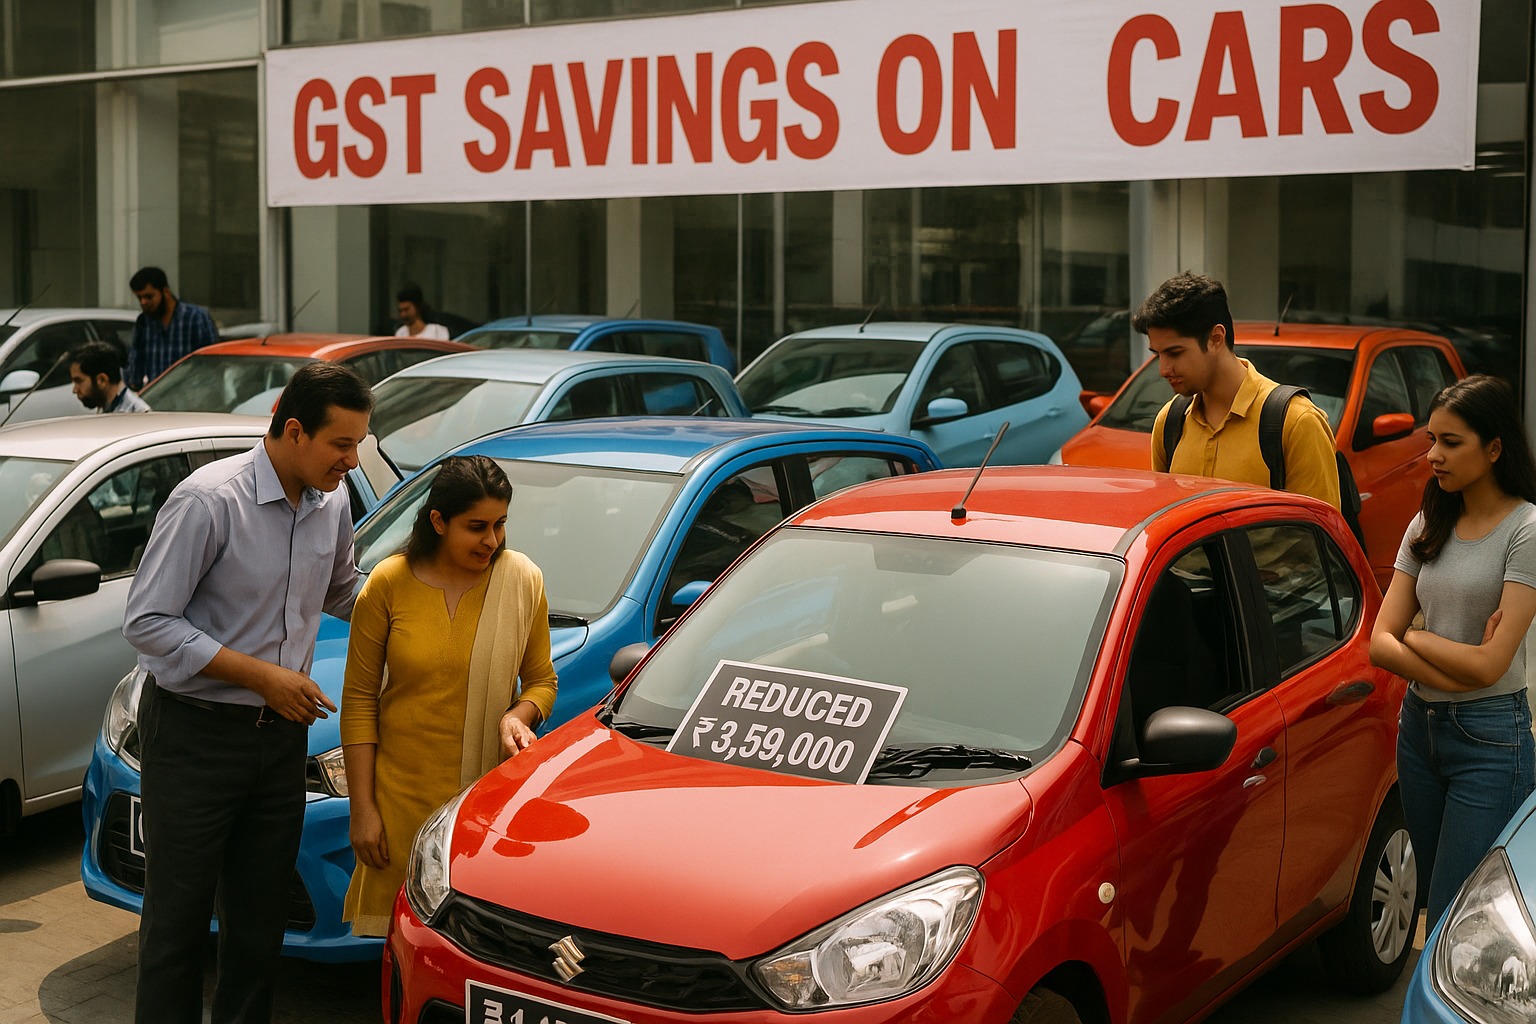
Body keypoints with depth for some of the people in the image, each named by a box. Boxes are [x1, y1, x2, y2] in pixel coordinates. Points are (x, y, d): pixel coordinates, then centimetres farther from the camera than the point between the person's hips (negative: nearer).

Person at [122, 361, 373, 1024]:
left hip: (281, 738, 6)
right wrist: (263, 676, -19)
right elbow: (147, 622, -17)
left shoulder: (334, 504, 5)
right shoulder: (208, 500, -17)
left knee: (260, 919, 12)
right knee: (177, 918, 2)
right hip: (194, 739, -6)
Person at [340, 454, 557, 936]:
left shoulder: (522, 580, 0)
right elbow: (359, 699, 0)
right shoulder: (390, 583, -4)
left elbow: (541, 679, 10)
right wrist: (362, 807, -3)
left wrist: (519, 716, -13)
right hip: (403, 794, 0)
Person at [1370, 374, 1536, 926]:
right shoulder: (1428, 525, 9)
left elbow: (1489, 665, -17)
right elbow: (1380, 641, 1)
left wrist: (1414, 638, -3)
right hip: (1419, 725, 7)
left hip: (1491, 737, -7)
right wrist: (1450, 670, -13)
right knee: (1437, 912, 14)